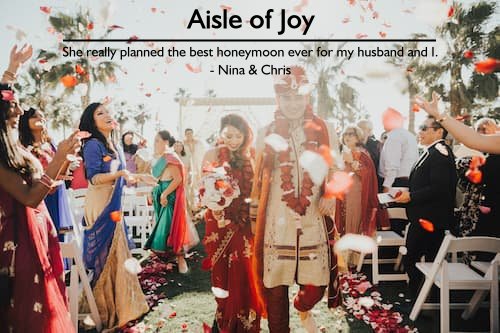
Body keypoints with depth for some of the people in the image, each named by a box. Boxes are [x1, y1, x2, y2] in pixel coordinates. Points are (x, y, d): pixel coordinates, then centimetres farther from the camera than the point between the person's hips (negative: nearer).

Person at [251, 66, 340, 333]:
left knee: (316, 282, 6)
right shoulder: (266, 134, 6)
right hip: (277, 220, 0)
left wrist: (331, 195, -9)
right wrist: (254, 217, 9)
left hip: (314, 219, 1)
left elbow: (335, 170, 11)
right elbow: (258, 178, 10)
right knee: (275, 285, 6)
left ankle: (303, 309, 41)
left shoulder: (325, 130, 5)